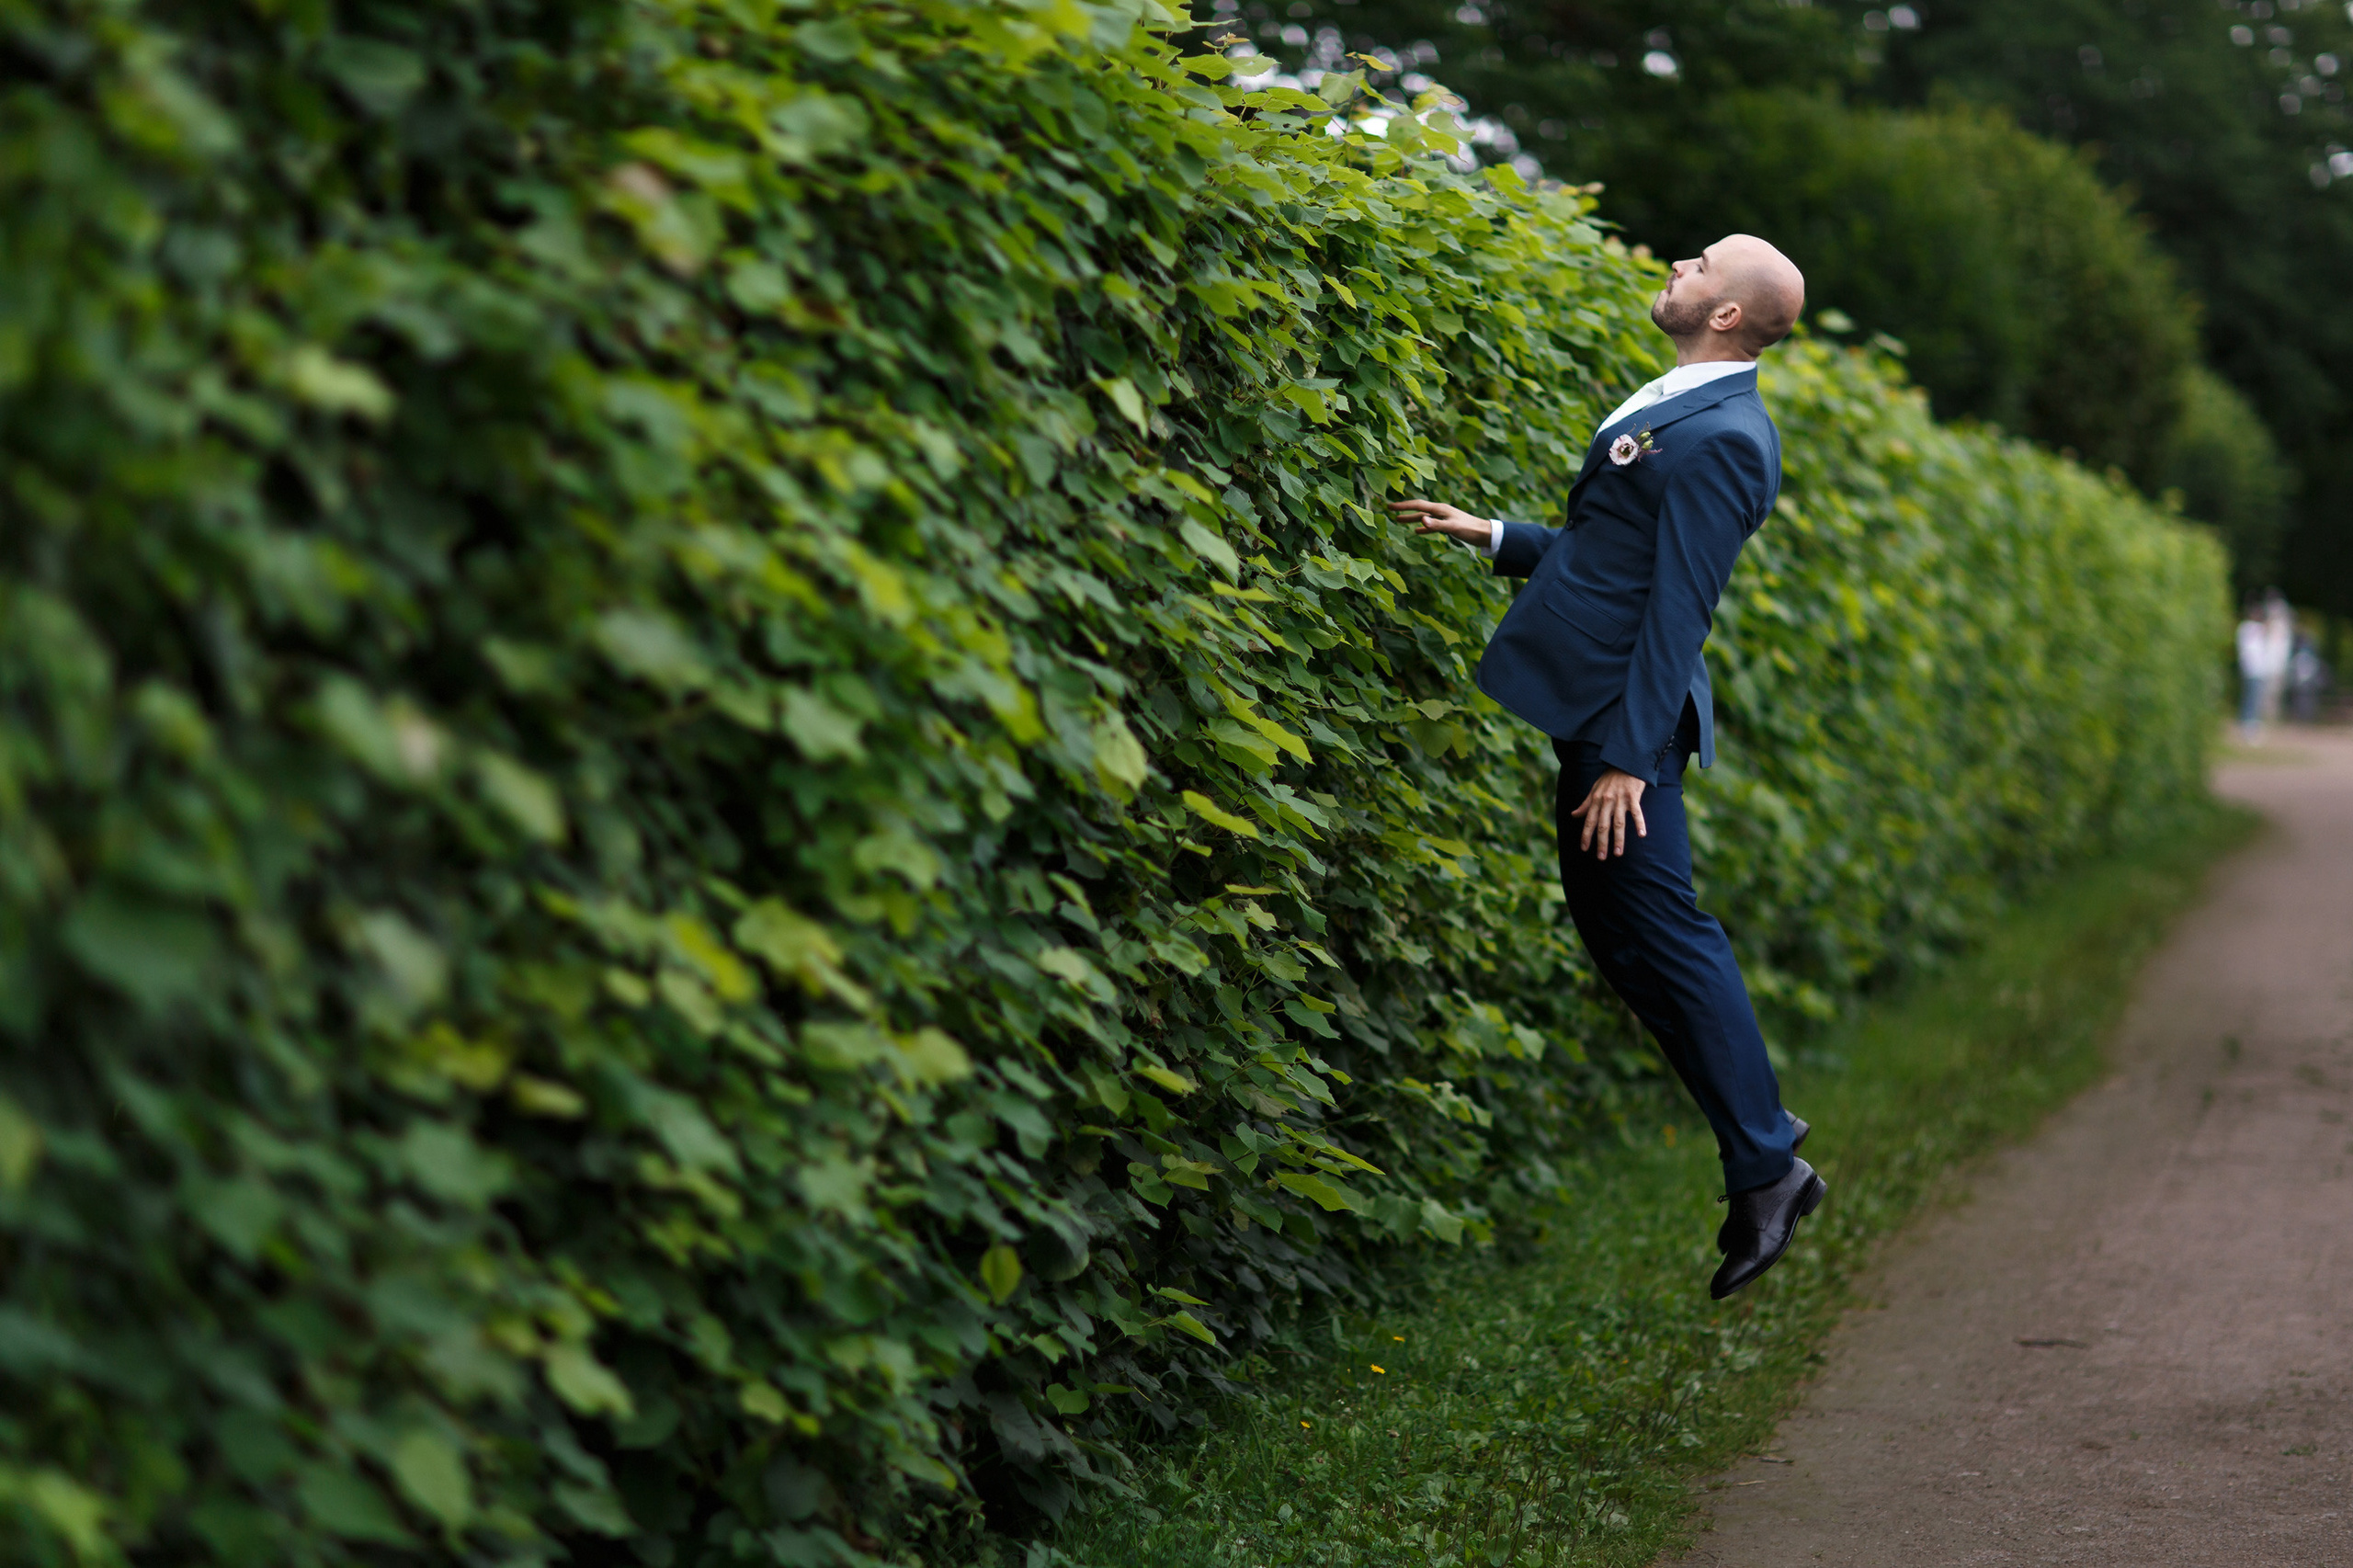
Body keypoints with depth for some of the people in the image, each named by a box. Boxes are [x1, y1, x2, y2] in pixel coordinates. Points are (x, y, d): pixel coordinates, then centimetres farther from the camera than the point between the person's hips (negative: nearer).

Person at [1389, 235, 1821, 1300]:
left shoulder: (1718, 438, -18)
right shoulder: (1681, 412, 14)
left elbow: (1678, 608, -21)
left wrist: (1628, 758, -22)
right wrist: (1495, 537, 19)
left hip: (1622, 713, -10)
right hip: (1597, 703, 10)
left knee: (1658, 930, -6)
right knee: (1616, 922, 15)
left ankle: (1763, 1168, 2)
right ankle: (1757, 1123, 21)